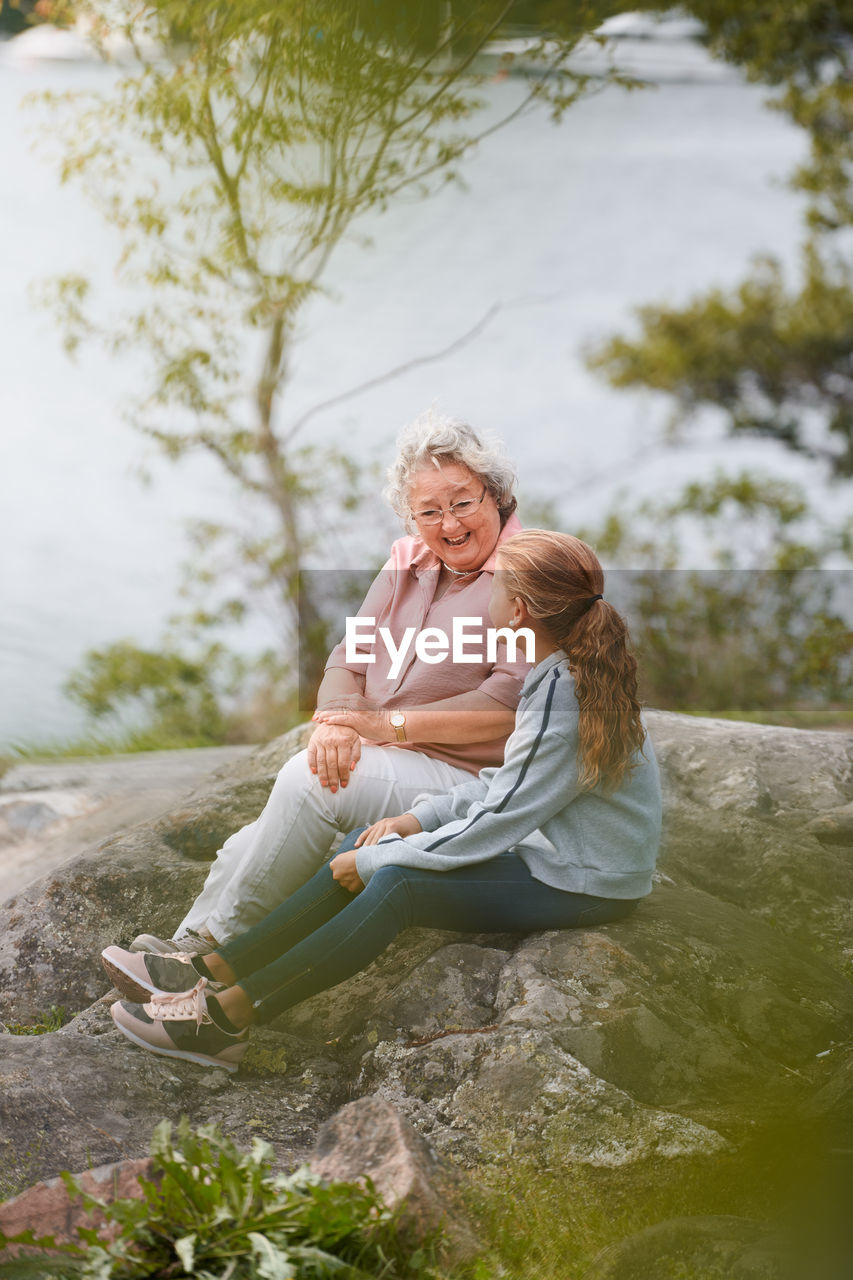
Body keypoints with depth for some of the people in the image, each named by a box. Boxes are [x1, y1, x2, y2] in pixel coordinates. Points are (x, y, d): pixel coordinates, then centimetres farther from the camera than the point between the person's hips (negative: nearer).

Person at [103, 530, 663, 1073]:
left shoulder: (562, 703, -26)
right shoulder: (566, 672, 4)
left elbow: (491, 826, -23)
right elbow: (512, 782, 13)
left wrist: (376, 859, -13)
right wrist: (419, 818, 1)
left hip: (586, 887, -10)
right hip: (547, 846, 10)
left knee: (398, 883, -25)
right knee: (369, 849, -1)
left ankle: (226, 1017, -22)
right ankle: (212, 972, -3)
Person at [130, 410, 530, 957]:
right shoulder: (407, 562, 17)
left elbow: (510, 705, -18)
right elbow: (350, 657, 11)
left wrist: (391, 723, -19)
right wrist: (338, 718, -12)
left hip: (464, 781, -6)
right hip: (373, 765, 6)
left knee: (310, 782, -26)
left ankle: (207, 943, -18)